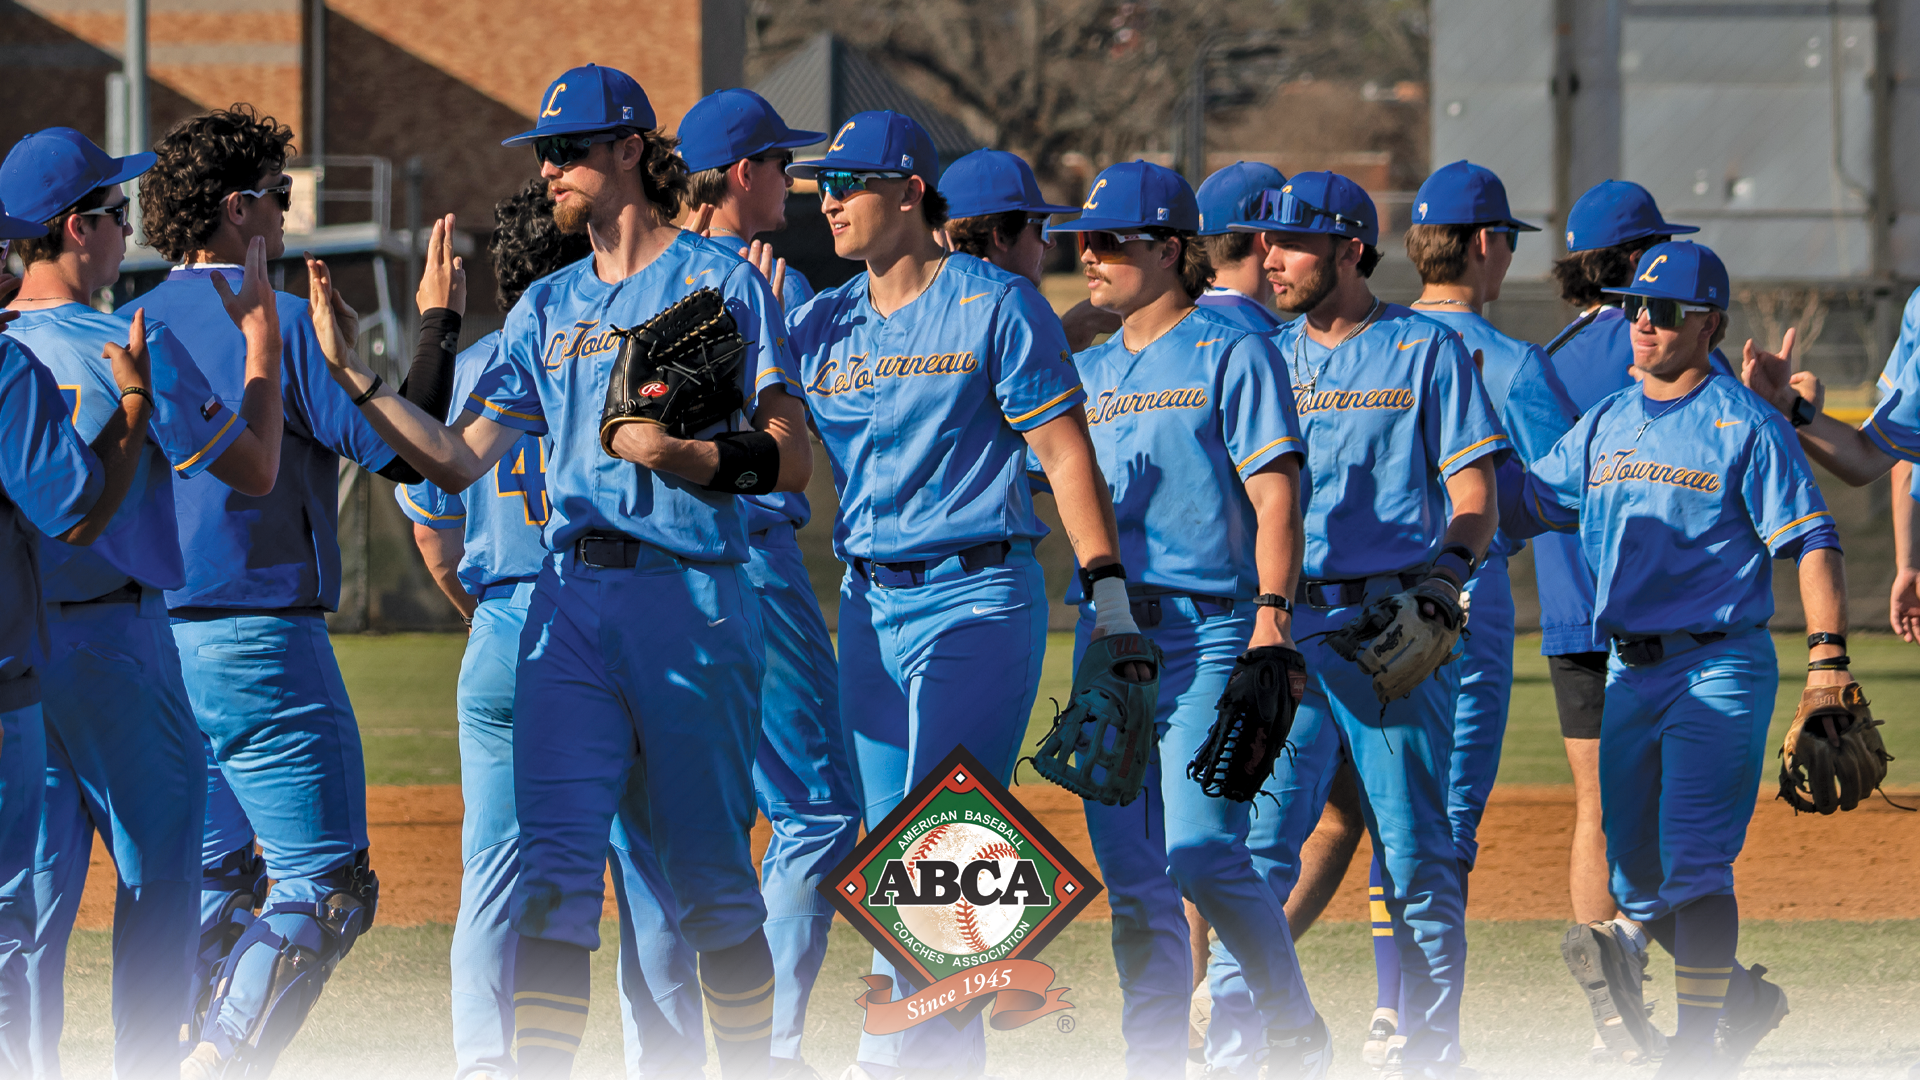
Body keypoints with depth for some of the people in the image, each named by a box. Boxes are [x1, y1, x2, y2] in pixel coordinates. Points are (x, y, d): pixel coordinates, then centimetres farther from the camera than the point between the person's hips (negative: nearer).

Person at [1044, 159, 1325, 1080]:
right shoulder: (1087, 371, 19)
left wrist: (1273, 613, -17)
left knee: (1202, 854, -16)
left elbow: (1274, 494, -7)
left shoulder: (1231, 354, 0)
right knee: (1131, 877, 3)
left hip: (1208, 630, -6)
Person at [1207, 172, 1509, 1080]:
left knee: (1414, 852, -1)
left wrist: (1447, 567, -18)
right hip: (1280, 628, 3)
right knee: (1251, 842, -6)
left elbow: (1475, 494, 2)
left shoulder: (1426, 350, 5)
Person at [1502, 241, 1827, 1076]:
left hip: (1719, 670, -7)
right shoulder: (1604, 426, 13)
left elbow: (1810, 540, -10)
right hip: (1629, 673, 7)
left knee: (1693, 860, -15)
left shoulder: (1746, 426, -6)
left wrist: (1827, 656, -20)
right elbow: (1517, 504, 17)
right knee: (1636, 881, 10)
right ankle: (1744, 998, 29)